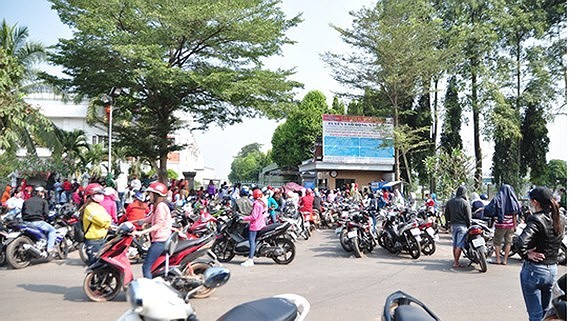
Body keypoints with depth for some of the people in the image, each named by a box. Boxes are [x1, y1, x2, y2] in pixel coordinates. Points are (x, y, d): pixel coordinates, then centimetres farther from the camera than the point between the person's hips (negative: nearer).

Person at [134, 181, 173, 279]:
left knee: (146, 267, -13)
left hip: (160, 241, -10)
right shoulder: (157, 206, 18)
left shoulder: (161, 206, -14)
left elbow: (158, 225, -21)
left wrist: (141, 232, -26)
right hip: (157, 239, 10)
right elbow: (150, 219, 19)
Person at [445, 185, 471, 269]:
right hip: (462, 225, -5)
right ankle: (456, 263, -4)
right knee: (459, 245, -4)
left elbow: (446, 214, 10)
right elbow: (468, 217, -6)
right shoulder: (465, 203, -9)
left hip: (453, 225, 5)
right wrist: (469, 226, 7)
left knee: (455, 245, 14)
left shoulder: (449, 202, 5)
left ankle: (455, 261, 20)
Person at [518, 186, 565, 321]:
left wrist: (527, 254, -17)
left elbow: (522, 241, -34)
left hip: (534, 270, -7)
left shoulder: (536, 219, -19)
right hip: (553, 270, 7)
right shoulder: (559, 221, 4)